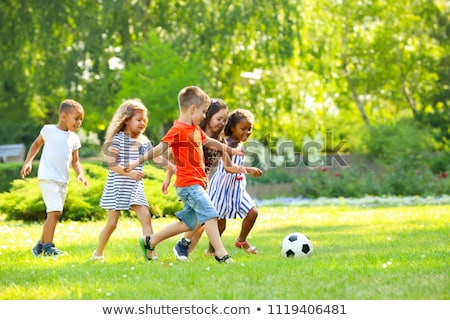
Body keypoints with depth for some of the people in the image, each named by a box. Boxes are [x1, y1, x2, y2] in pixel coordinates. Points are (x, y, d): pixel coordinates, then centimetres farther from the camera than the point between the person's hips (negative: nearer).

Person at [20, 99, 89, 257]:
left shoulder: (74, 138, 11)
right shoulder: (49, 130, -2)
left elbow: (75, 160, 16)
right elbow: (37, 144, 12)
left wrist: (80, 174, -1)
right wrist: (28, 162, 4)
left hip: (63, 181, 7)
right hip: (48, 178, -7)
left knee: (54, 214, 12)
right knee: (54, 212, -18)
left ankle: (40, 247, 25)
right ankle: (48, 247, -12)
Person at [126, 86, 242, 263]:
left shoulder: (195, 129, 17)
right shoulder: (178, 130, -13)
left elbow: (209, 142, 32)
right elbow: (160, 149, -17)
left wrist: (231, 150, 42)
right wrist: (138, 161, -22)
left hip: (196, 183, 10)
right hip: (188, 183, -10)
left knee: (188, 223, 14)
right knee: (210, 215, -15)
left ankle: (149, 241, 23)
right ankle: (221, 254, -15)